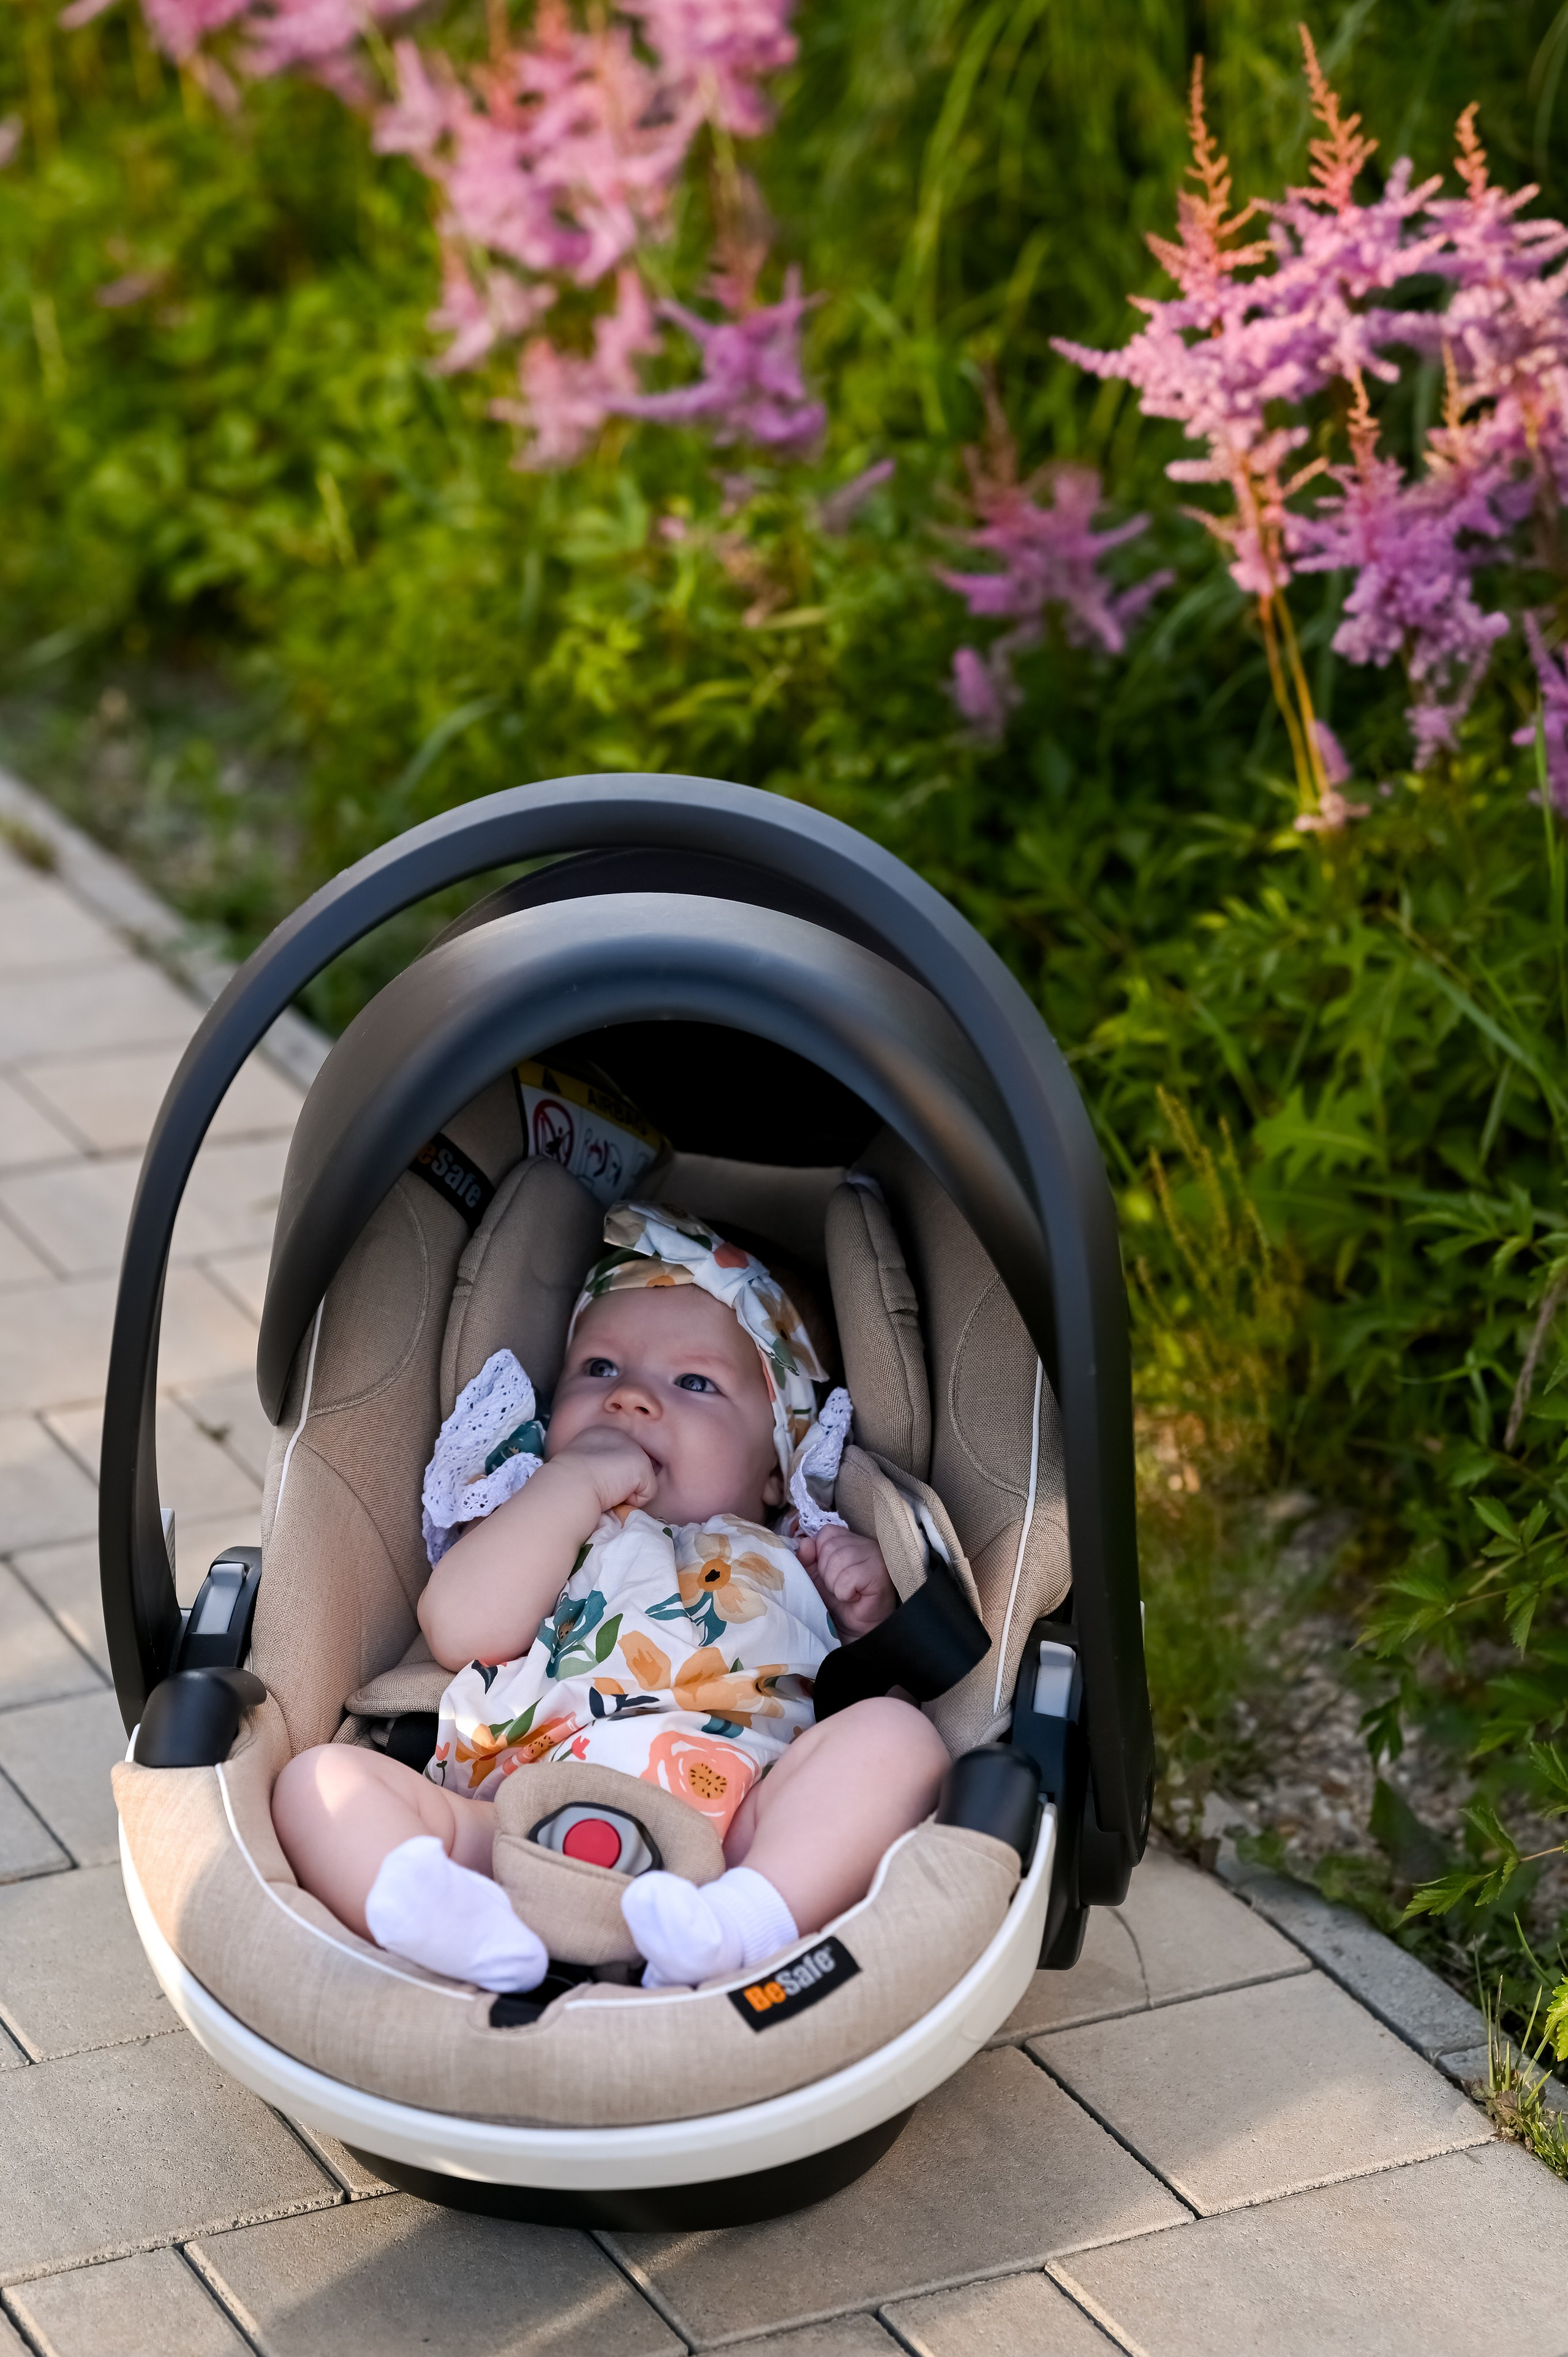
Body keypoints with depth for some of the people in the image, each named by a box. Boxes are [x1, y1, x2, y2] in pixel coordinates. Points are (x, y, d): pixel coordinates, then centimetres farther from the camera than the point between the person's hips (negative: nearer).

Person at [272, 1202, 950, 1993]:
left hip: (740, 1830, 0)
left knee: (896, 1733, -22)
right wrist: (573, 1482, 12)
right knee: (318, 1777, -16)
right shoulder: (527, 1534, 32)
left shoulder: (790, 1561, 36)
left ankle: (749, 1917, -46)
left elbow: (887, 1684, 27)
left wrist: (873, 1612, 10)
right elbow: (460, 1629, 9)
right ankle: (433, 1906, -48)